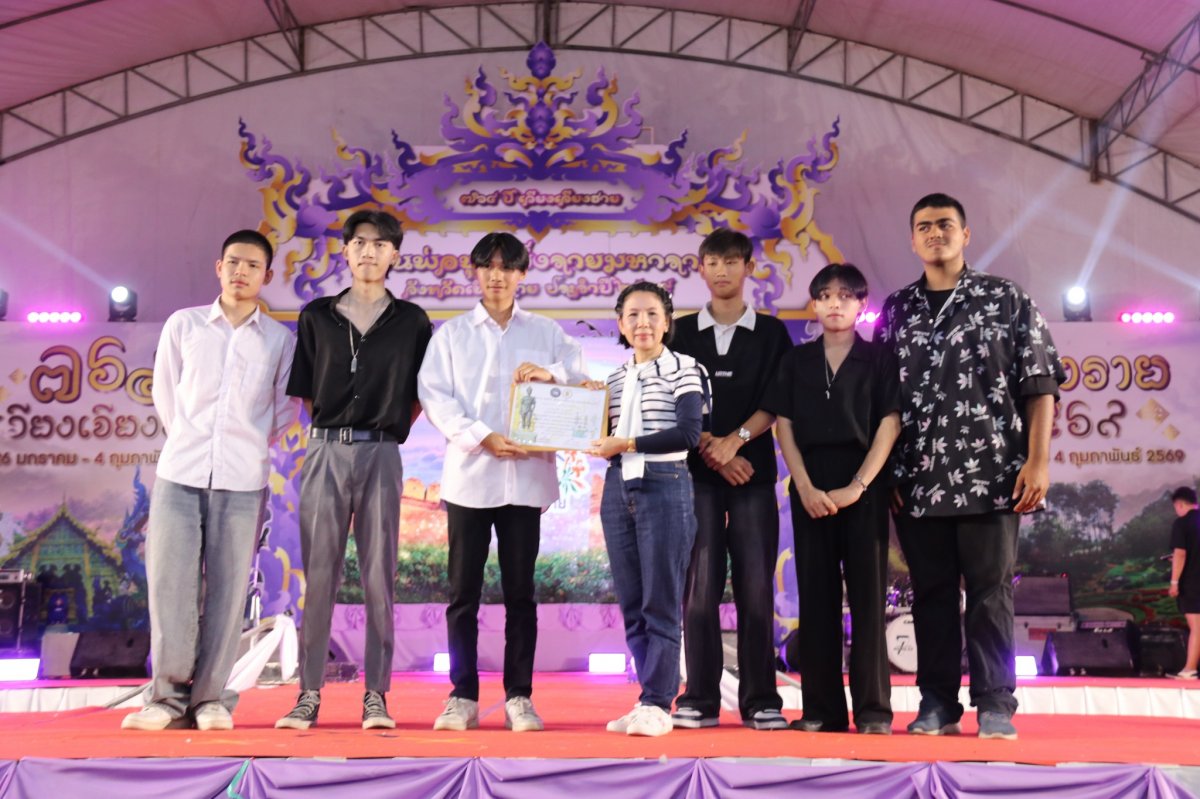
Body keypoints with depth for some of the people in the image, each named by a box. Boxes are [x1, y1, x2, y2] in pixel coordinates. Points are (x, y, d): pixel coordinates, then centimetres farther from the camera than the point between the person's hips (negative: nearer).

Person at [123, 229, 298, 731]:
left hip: (243, 479, 0)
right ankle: (169, 695, 8)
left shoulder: (280, 340, 7)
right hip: (180, 470, 1)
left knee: (227, 589, 0)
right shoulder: (183, 325, 9)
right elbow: (165, 393, 16)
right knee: (169, 582, -2)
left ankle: (211, 698, 9)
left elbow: (286, 408, 14)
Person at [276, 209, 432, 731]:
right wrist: (332, 431, 6)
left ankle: (376, 696, 5)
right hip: (325, 452, 1)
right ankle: (309, 694, 5)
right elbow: (303, 391, 13)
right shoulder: (316, 317, 9)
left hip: (381, 455, -1)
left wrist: (390, 432, 5)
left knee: (378, 576, 1)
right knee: (318, 575, 1)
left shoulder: (412, 322, 7)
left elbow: (422, 394, 12)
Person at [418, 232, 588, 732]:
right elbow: (434, 395, -1)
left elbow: (583, 377, 2)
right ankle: (463, 696, 9)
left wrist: (551, 373, -19)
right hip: (469, 474, 0)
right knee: (463, 592, 2)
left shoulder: (546, 332, 12)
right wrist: (482, 438, -15)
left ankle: (519, 696, 10)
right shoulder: (451, 334, 10)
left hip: (526, 475, 1)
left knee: (520, 591, 4)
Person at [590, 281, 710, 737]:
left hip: (665, 489, -6)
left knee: (661, 603, -4)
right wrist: (600, 444, 0)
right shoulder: (615, 379, 15)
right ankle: (649, 697, 14)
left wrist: (626, 444, -13)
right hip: (618, 490, 6)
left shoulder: (684, 370, -2)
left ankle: (658, 704, 2)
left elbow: (689, 433, -14)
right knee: (631, 605, 7)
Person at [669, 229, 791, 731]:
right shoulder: (682, 332, 11)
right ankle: (700, 699, 2)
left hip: (753, 472, 0)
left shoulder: (771, 333, 10)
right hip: (696, 471, 0)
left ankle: (760, 700, 4)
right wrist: (713, 452, -7)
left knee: (756, 586, -2)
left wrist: (735, 439, -13)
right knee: (699, 586, -3)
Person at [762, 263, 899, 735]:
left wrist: (857, 486, -12)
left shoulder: (879, 359, 5)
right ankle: (821, 709, 8)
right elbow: (784, 426, 5)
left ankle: (872, 709, 1)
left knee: (867, 593, -2)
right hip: (810, 488, 2)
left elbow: (889, 425, -3)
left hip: (863, 486, -2)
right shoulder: (797, 361, 11)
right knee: (816, 595, 3)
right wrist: (806, 487, -7)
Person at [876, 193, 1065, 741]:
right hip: (918, 479, 3)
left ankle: (995, 705, 7)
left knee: (990, 591, 0)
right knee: (931, 592, 7)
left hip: (991, 473, -2)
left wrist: (1038, 459, -8)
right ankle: (937, 704, 14)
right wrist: (884, 470, 4)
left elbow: (1038, 385, 2)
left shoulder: (1008, 300, 5)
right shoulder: (896, 311, 12)